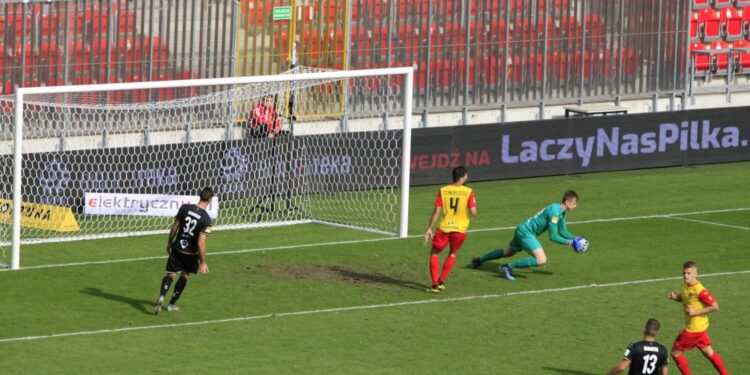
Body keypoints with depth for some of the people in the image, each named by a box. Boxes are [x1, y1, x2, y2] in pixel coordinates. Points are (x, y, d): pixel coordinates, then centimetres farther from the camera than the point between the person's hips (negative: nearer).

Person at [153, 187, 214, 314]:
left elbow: (174, 227, -2)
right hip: (191, 252, -2)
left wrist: (169, 243, 15)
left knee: (171, 274, 7)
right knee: (184, 276, 20)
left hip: (177, 248, 2)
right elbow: (201, 243, -22)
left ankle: (161, 298, -20)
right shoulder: (206, 219, -21)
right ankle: (172, 304, 26)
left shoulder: (185, 208, -10)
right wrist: (203, 262, -13)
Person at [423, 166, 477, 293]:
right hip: (460, 229, 0)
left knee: (434, 253, 17)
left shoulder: (443, 191, -1)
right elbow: (473, 212, -9)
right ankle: (441, 281, 21)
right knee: (453, 254, 26)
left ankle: (435, 284, 5)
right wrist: (473, 205, 14)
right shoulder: (468, 192, -5)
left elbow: (436, 212, -4)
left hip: (444, 228, 0)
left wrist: (429, 229, 2)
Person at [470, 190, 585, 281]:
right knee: (542, 260, -22)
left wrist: (576, 239, 0)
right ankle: (509, 267, -13)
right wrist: (569, 242, -23)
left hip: (522, 230, 10)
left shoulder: (562, 212, 5)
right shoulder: (555, 211, -24)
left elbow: (563, 232, 14)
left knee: (508, 252, 32)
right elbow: (553, 236, -25)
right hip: (526, 232, -10)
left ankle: (478, 260, 49)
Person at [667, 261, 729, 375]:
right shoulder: (685, 285, 0)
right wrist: (675, 297, -3)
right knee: (708, 352, 20)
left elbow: (715, 307, -23)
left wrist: (696, 312, -24)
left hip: (693, 329, -9)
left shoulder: (700, 291, -26)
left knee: (675, 352, 2)